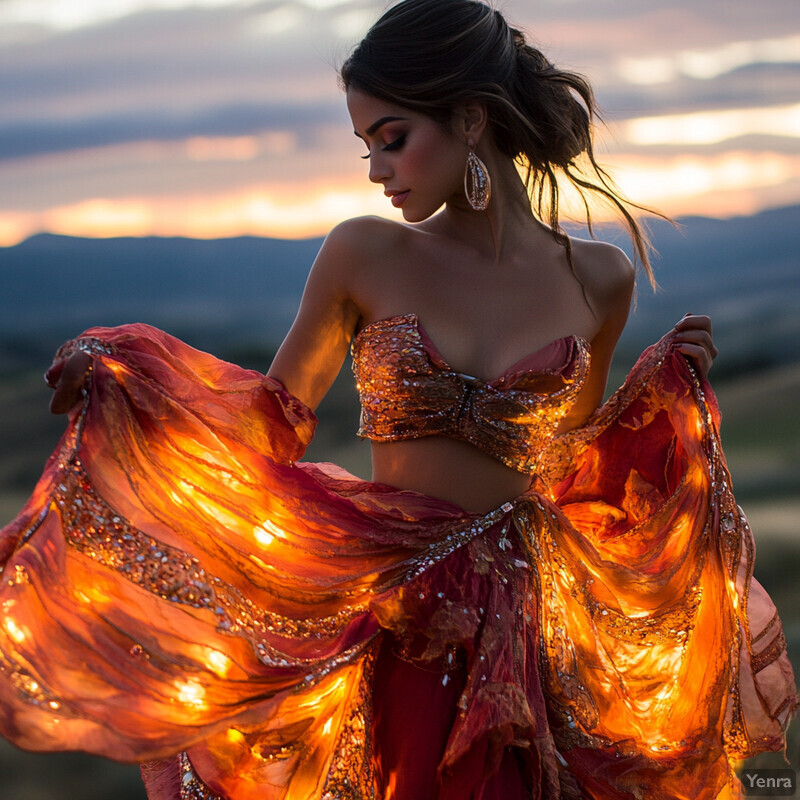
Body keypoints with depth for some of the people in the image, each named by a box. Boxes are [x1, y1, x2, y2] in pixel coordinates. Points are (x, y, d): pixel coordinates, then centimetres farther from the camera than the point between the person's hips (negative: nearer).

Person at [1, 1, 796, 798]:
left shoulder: (597, 280, 2)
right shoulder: (364, 256, -2)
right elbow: (270, 417, 6)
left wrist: (666, 387, 0)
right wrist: (119, 369, -6)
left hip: (530, 631, 1)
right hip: (380, 628, -1)